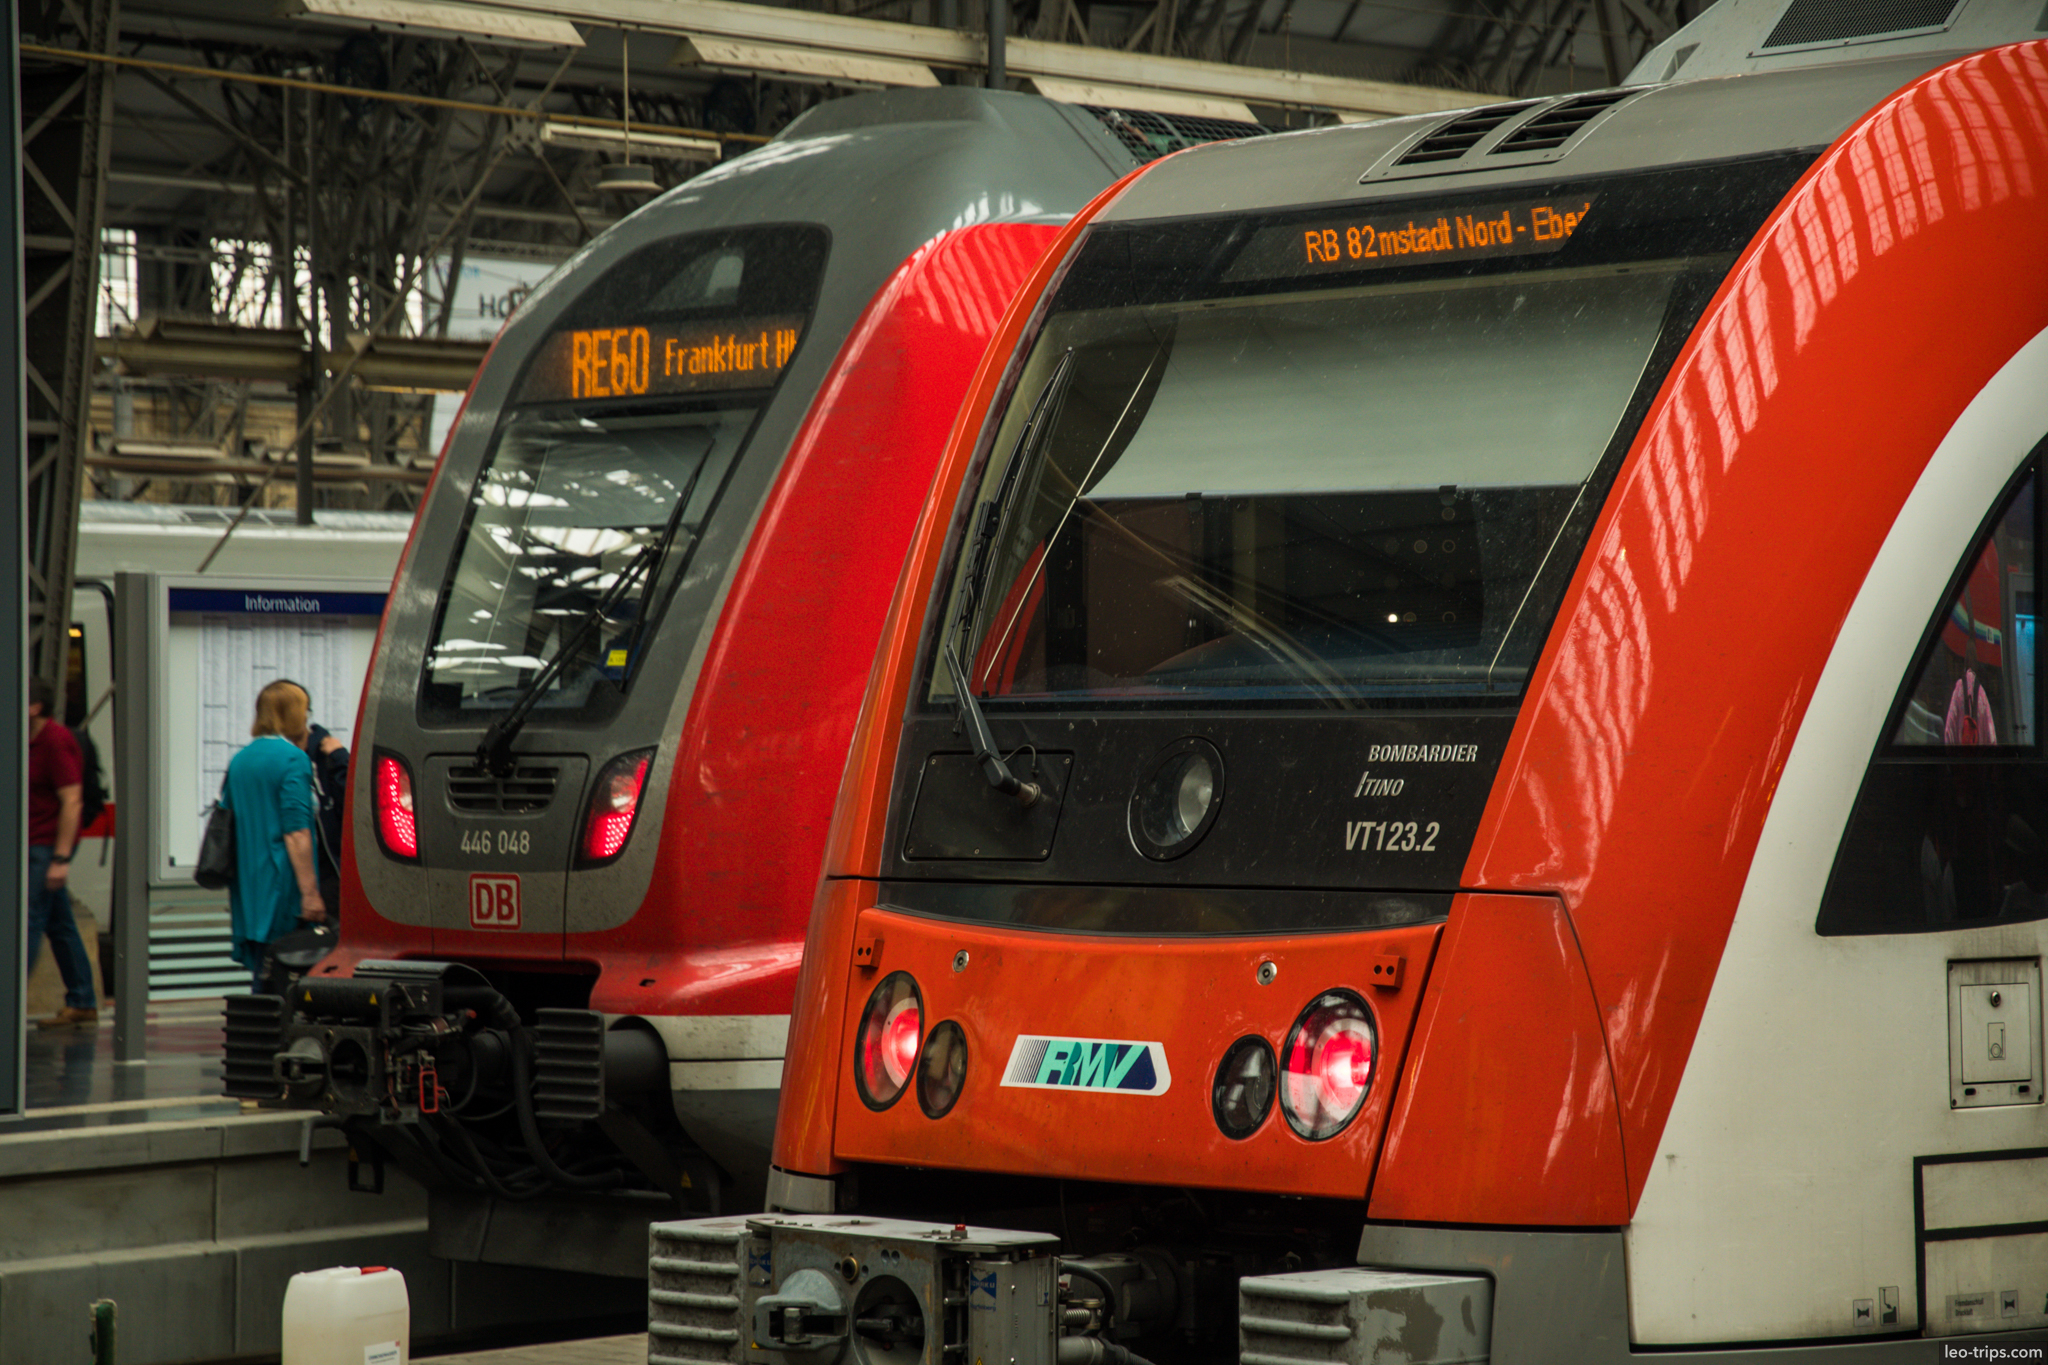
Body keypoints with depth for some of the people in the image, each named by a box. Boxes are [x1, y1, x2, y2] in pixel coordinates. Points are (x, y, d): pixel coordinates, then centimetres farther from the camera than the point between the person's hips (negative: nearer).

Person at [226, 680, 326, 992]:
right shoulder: (293, 758, -10)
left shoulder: (240, 759, 13)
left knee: (260, 974, 10)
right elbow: (296, 832, -17)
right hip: (281, 887, -7)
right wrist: (310, 892, -17)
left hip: (248, 893, 7)